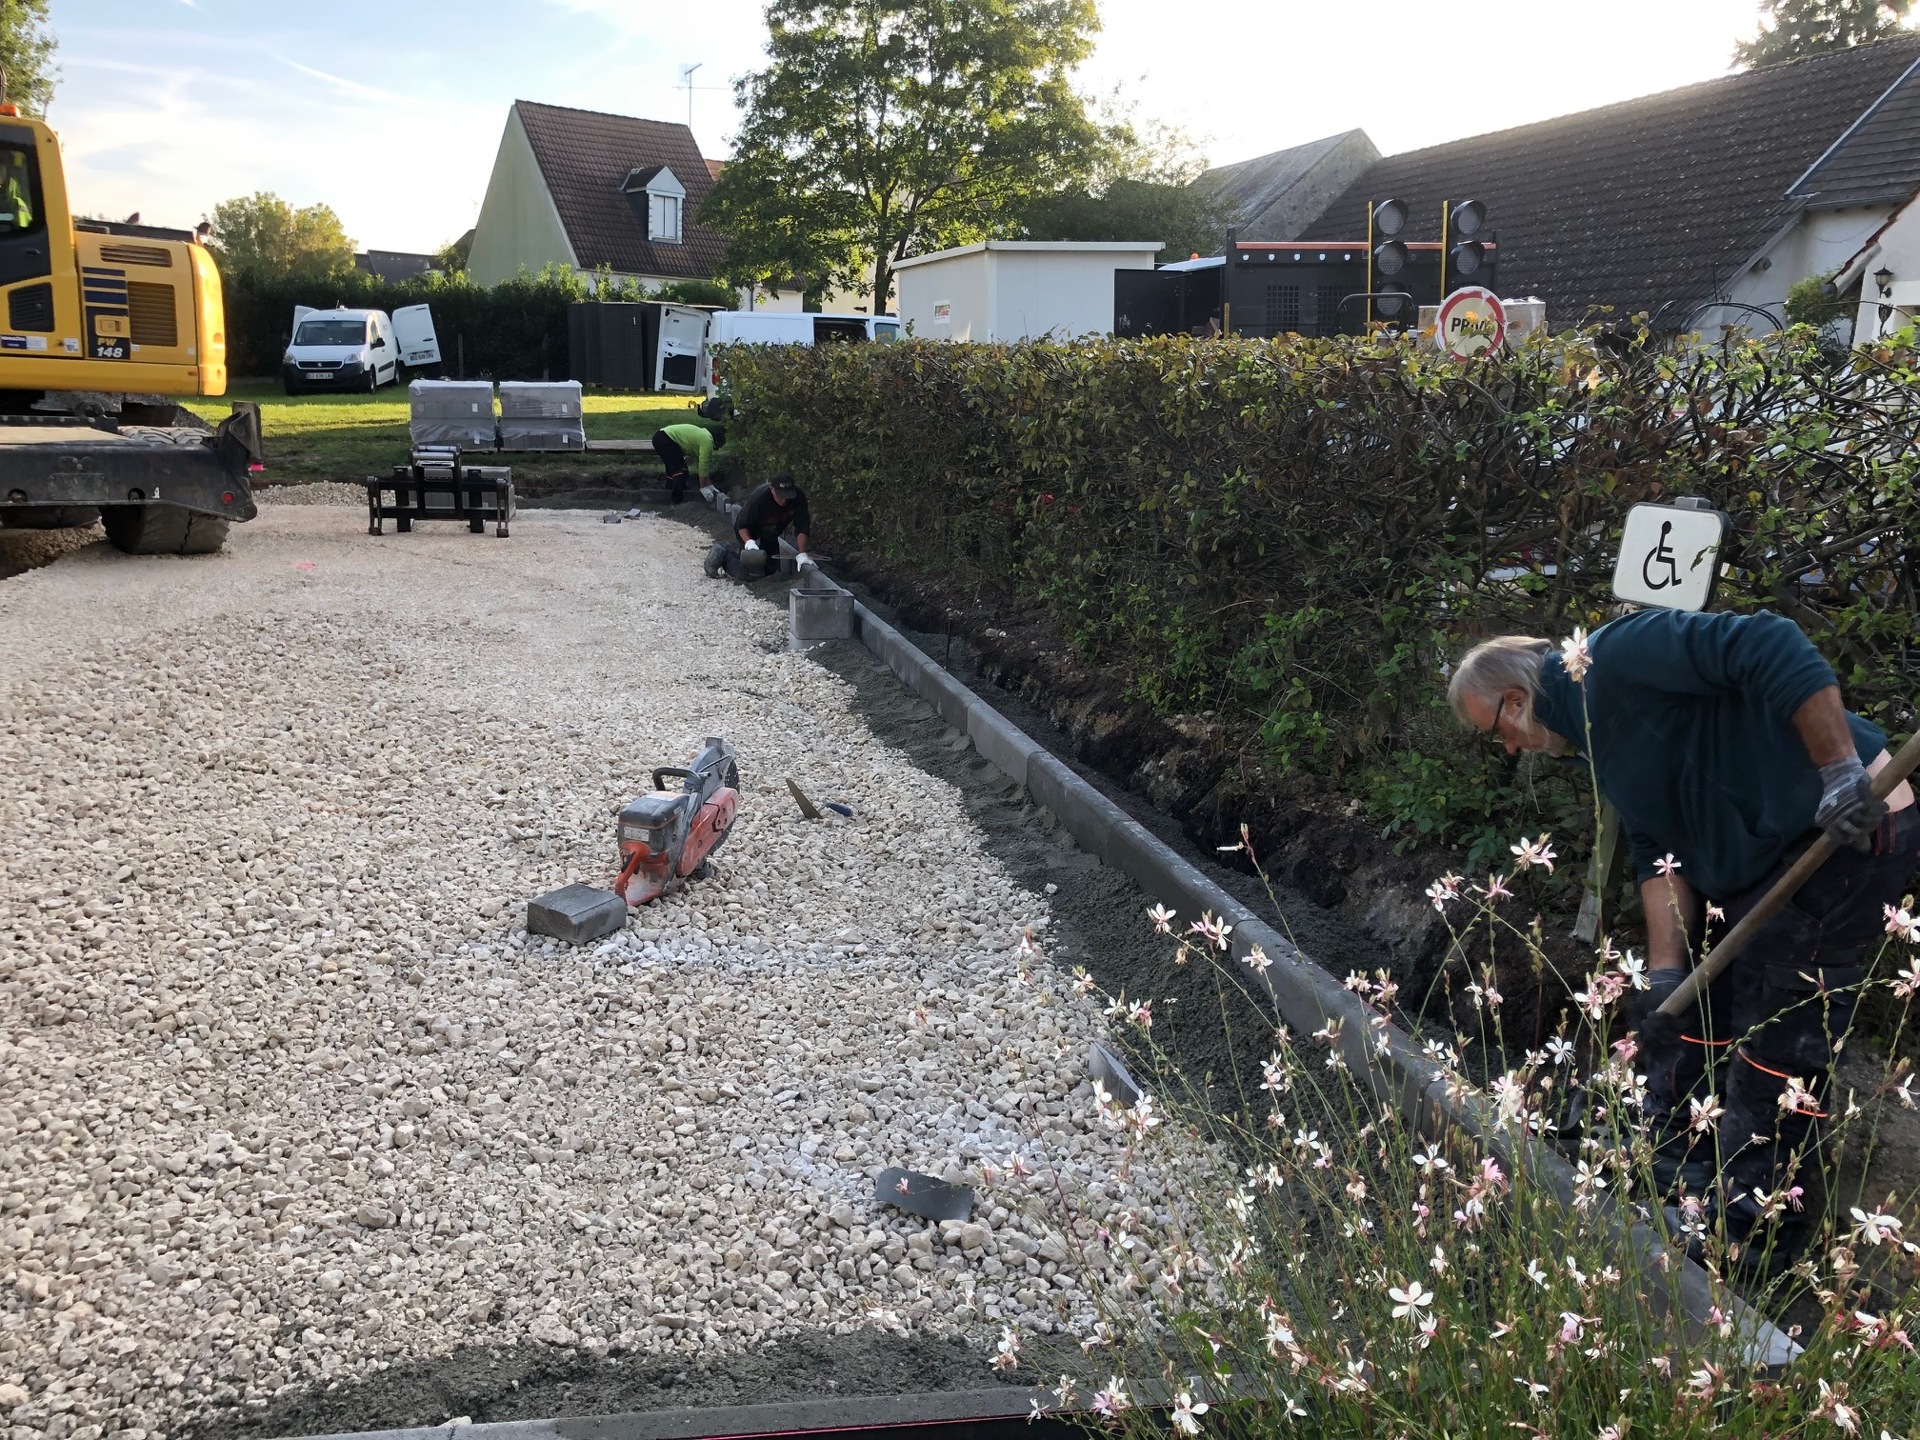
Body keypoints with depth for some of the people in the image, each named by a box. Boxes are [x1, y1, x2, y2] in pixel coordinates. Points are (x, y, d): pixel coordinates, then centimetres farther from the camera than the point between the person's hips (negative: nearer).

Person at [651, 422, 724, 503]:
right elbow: (703, 466, -11)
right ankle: (677, 501, -8)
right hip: (665, 439, -11)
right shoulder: (707, 440, -9)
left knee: (672, 469, 19)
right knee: (680, 470, -7)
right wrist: (703, 488, -5)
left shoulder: (702, 435, 21)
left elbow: (701, 464, 24)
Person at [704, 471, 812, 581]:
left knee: (771, 569, 19)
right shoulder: (758, 498, -38)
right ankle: (724, 554, 11)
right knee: (751, 574, -14)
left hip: (770, 535, 6)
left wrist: (802, 554, -35)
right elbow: (742, 525, -27)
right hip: (749, 532, -6)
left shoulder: (799, 496, -29)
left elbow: (802, 527, -26)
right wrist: (749, 542, -46)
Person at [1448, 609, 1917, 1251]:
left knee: (1778, 1048, -3)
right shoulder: (1598, 736, 14)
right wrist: (1663, 974, 1)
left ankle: (1740, 1231, 10)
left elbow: (1773, 648, -27)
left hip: (1848, 827, -10)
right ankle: (1666, 1181, 30)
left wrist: (1840, 770, -29)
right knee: (1688, 1015, 16)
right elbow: (1660, 855, 9)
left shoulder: (1617, 655, -17)